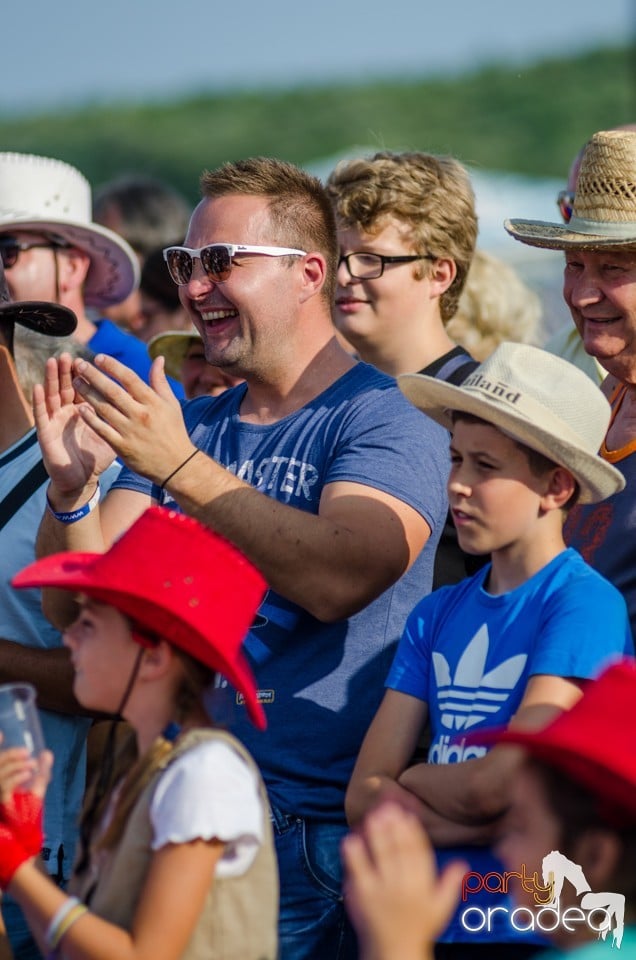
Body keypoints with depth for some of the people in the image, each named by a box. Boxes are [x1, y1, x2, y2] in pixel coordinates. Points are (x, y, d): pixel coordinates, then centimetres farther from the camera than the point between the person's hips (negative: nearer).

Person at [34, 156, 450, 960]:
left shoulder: (388, 415, -7)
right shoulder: (188, 426, 14)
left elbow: (339, 579, -25)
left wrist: (180, 469, -28)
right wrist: (71, 487, -13)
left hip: (322, 827, -6)